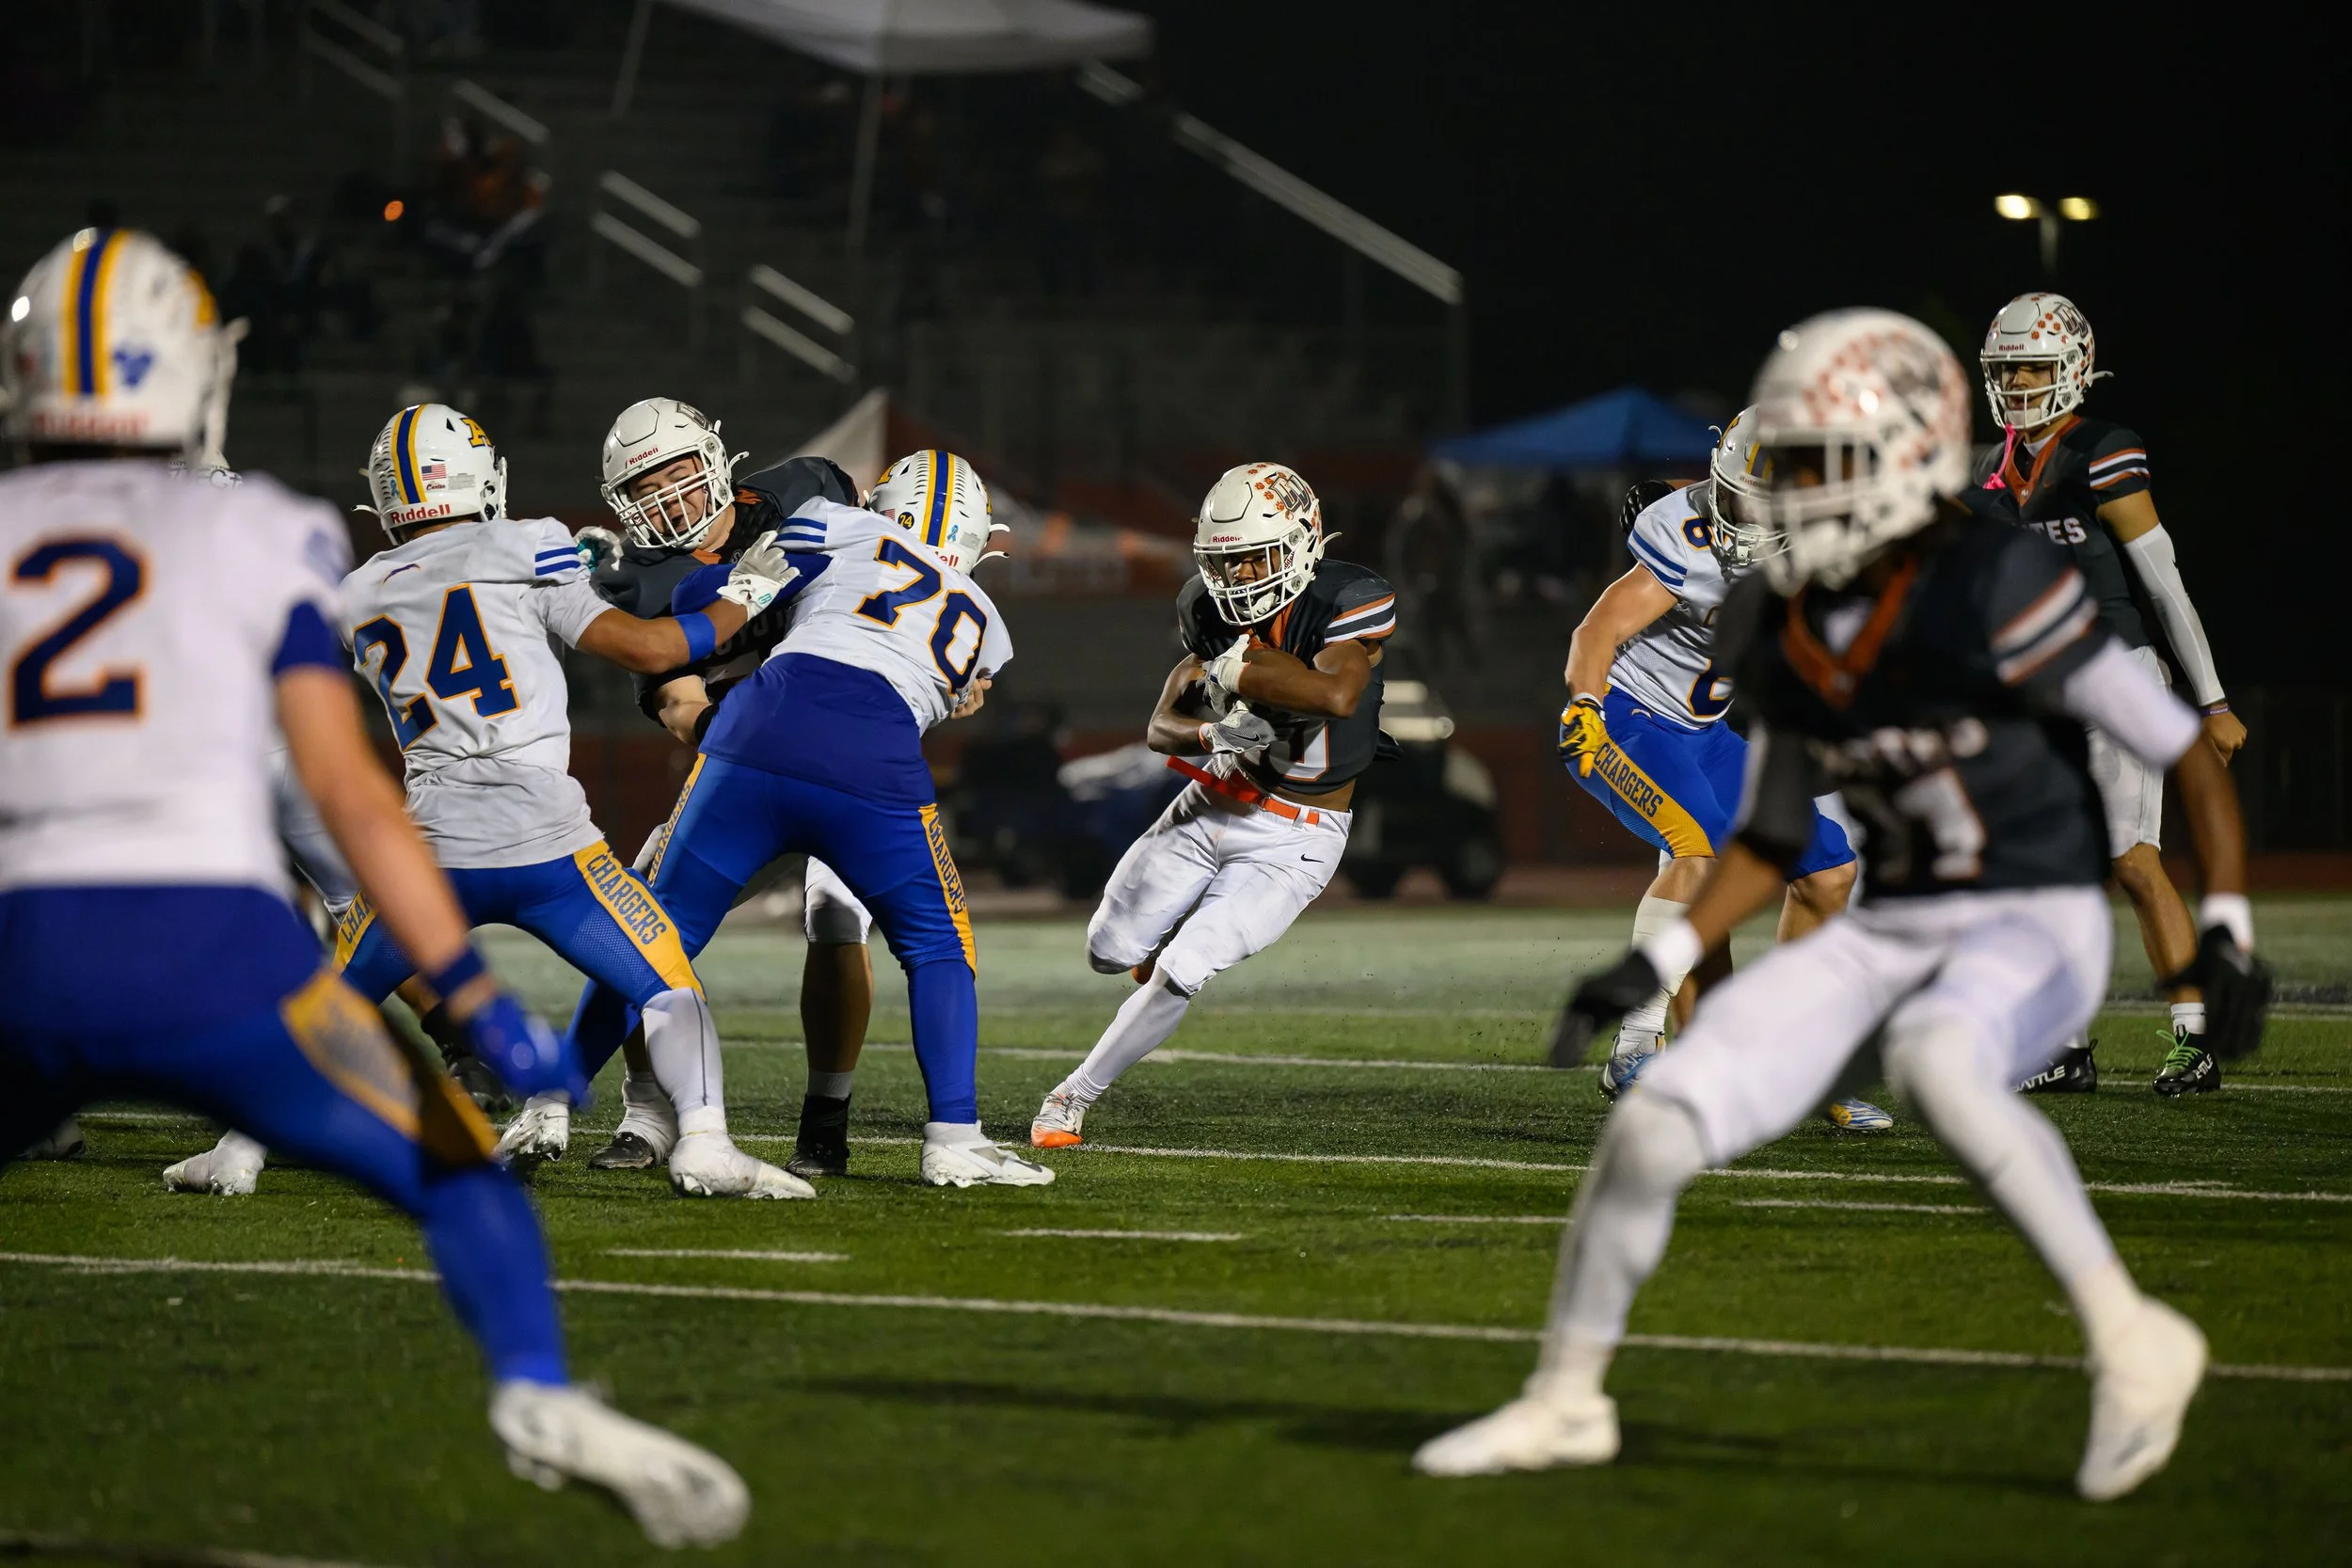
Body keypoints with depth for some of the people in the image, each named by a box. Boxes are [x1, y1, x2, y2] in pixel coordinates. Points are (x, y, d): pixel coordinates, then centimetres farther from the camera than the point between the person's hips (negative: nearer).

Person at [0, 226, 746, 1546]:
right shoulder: (255, 537, 9)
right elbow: (352, 796, 3)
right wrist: (486, 1010, 4)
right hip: (209, 946, -2)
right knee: (461, 1178, 11)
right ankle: (538, 1392, -15)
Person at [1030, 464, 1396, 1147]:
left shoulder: (1349, 601, -22)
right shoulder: (1212, 611, -6)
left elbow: (1337, 694, -41)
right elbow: (1161, 727, -5)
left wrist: (1235, 672, -31)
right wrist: (1211, 735, -28)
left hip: (1289, 841, -5)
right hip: (1210, 808, 5)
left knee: (1179, 974, -15)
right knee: (1111, 953, 12)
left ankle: (1076, 1096, 2)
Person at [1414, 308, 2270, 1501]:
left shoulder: (1995, 594, -17)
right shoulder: (1783, 633, 4)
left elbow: (2191, 762, -12)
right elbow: (1771, 840, 17)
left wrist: (2225, 934, -18)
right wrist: (1659, 962, 7)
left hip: (2038, 926, -6)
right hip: (1884, 932, 6)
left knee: (1933, 1061, -40)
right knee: (1652, 1127, -6)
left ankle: (2131, 1343, -28)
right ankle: (1565, 1401, 17)